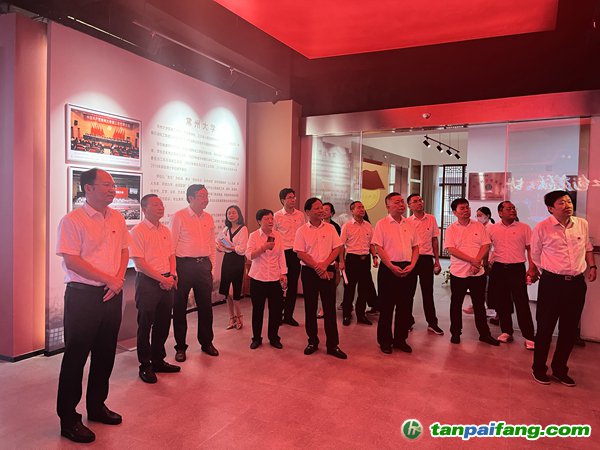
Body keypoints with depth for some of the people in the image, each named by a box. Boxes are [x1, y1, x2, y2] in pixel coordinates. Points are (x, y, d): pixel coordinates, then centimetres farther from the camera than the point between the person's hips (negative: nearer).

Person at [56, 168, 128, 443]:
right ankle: (68, 419, 19)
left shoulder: (117, 218, 9)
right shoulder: (73, 220, -11)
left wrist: (118, 279, -3)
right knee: (76, 356, 4)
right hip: (83, 296, -6)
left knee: (105, 353, 16)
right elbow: (71, 260, -17)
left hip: (112, 294, 7)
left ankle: (97, 406, 34)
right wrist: (109, 279, -16)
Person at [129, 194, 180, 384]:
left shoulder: (165, 230, 11)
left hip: (167, 281, 7)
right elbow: (139, 263, -16)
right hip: (147, 282, -7)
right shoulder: (138, 231, -11)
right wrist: (162, 279, -15)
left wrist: (172, 275, -1)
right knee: (145, 324, 4)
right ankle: (145, 366, 18)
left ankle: (158, 360, 30)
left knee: (163, 323, 14)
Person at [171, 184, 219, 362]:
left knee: (205, 305, 11)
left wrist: (212, 267, 11)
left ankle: (206, 342, 27)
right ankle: (180, 346, 20)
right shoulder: (179, 216, -6)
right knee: (180, 307, 6)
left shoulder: (208, 218, 9)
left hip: (204, 264, 5)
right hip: (184, 264, -4)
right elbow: (172, 244, -6)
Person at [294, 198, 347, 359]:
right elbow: (300, 253, -6)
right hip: (309, 271, -1)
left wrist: (324, 264, -13)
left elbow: (337, 248, 1)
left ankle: (332, 345, 10)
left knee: (330, 308, 2)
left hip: (328, 270, 1)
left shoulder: (330, 228, 5)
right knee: (310, 308, 7)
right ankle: (312, 341, 21)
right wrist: (317, 268, -12)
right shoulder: (302, 231, 0)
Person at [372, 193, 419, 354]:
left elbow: (415, 247, 12)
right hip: (389, 268, -4)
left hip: (408, 269, 5)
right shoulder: (382, 224, -3)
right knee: (386, 306, 3)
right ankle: (385, 341, 15)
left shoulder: (410, 224, 11)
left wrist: (412, 265, -3)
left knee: (405, 306, 9)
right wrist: (392, 267, -15)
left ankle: (400, 339, 23)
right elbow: (378, 248, -9)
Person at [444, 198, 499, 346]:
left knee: (479, 304, 11)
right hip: (458, 272, -1)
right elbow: (451, 250, -11)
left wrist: (477, 262, -15)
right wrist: (472, 260, -17)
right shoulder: (451, 229, -2)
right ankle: (455, 333, 22)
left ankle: (484, 334, 22)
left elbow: (486, 245, -1)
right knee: (456, 304, 9)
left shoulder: (479, 226, 5)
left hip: (478, 272, 2)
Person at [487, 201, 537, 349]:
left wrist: (532, 268, -7)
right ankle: (506, 332, 23)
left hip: (517, 268, -2)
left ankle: (529, 337, 4)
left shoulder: (524, 228, 1)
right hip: (498, 269, 2)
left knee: (522, 303, -4)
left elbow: (530, 249, 1)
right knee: (501, 302, 9)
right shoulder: (492, 229, 5)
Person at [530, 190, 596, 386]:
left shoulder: (582, 224, 5)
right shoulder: (542, 227, -8)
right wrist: (551, 271, 8)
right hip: (552, 283, -4)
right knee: (545, 327, 4)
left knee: (569, 329, 12)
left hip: (577, 283, 5)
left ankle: (560, 369, 29)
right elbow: (535, 255, 3)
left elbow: (588, 247, 22)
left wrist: (592, 266, 11)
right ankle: (539, 368, 20)